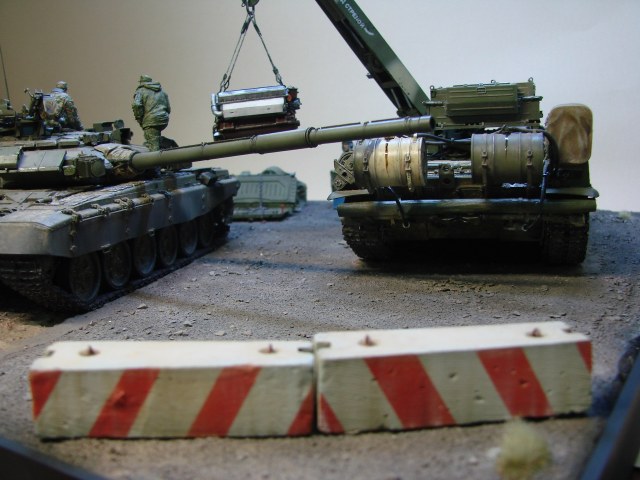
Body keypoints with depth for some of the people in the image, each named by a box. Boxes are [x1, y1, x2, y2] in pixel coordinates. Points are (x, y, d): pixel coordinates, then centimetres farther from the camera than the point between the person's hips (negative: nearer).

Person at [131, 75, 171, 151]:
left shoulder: (141, 91, 7)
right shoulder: (162, 91, 24)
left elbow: (136, 105, -10)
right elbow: (168, 108, 20)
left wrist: (139, 119, 0)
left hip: (151, 121, -6)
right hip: (164, 120, 6)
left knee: (154, 146, -8)